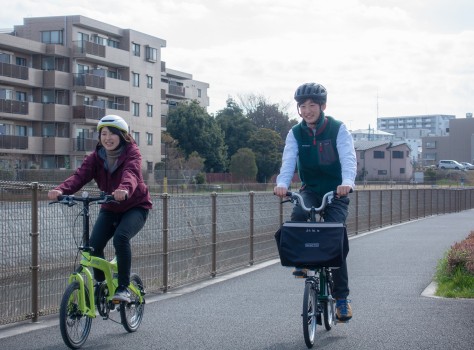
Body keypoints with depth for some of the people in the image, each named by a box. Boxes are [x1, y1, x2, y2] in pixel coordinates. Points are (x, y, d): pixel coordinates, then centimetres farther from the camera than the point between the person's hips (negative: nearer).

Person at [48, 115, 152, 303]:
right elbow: (80, 175, -23)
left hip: (135, 206, -4)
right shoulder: (96, 157, -6)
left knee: (121, 237, -31)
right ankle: (100, 284, 8)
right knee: (94, 244, -17)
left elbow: (131, 173, -38)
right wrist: (61, 190, -45)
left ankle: (123, 287, -18)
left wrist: (125, 190, -62)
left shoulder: (131, 153, -16)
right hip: (110, 209, 4)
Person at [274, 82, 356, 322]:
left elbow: (348, 158, -24)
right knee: (298, 216, -31)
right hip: (310, 190, 2)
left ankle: (342, 298, -3)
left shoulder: (338, 129, -10)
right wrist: (282, 183, -39)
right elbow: (288, 161, -17)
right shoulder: (295, 134, -2)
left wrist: (347, 182, -45)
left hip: (336, 192, -2)